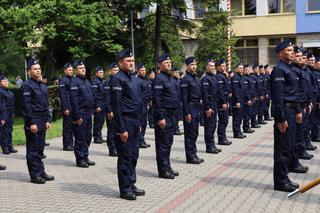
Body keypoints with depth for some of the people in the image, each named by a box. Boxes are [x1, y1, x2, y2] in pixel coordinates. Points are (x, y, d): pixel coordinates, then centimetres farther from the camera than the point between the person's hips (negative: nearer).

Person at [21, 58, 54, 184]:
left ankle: (41, 172, 21)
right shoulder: (27, 85, -10)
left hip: (42, 122, 8)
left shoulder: (43, 86, 15)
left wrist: (47, 120, 11)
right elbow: (26, 106, -15)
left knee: (40, 149, 13)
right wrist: (32, 123, -18)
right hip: (32, 122, -8)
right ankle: (35, 175, 4)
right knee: (33, 149, -1)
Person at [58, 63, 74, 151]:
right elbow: (62, 95, -13)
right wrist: (65, 108, -17)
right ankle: (66, 145, 4)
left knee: (71, 126, 11)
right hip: (67, 107, -7)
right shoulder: (63, 81, -8)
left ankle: (70, 143, 19)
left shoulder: (73, 80, 15)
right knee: (67, 126, -3)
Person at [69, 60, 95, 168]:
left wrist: (91, 112, 16)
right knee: (80, 138, -1)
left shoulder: (86, 81, 15)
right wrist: (77, 116, -21)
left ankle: (85, 157, 24)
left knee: (88, 137, 14)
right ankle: (80, 160, 8)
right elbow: (74, 101, -18)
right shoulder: (75, 82, -13)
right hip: (80, 113, -9)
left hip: (88, 113, 9)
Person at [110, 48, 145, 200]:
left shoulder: (133, 78, 14)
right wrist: (121, 129, -20)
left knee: (133, 156, 15)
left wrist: (138, 123, 17)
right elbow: (116, 106, -17)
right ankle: (125, 190, 10)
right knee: (125, 157, 0)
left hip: (135, 121, 9)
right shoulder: (117, 79, -13)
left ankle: (131, 185, 26)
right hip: (125, 121, -9)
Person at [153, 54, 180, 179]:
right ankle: (163, 171, 5)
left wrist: (174, 113, 18)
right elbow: (157, 100, -19)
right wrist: (160, 118, -22)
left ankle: (167, 168, 24)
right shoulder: (159, 79, -14)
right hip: (164, 115, -9)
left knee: (168, 143, 15)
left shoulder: (171, 78, 15)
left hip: (171, 115, 9)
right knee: (163, 144, -2)